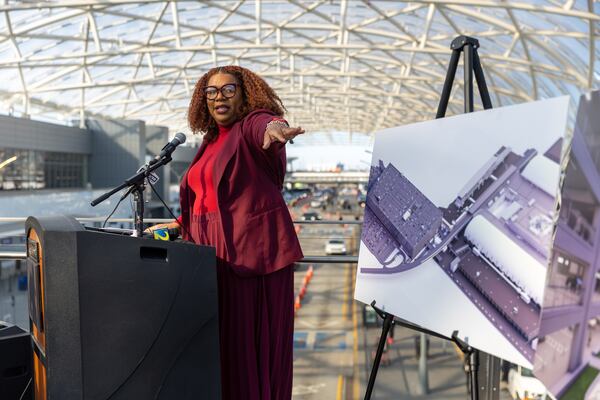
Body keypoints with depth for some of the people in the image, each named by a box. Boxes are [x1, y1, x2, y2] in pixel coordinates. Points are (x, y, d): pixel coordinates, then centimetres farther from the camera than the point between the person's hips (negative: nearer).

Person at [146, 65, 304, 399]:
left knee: (254, 340, 0)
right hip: (215, 250, 8)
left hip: (251, 250, -7)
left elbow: (265, 126, -32)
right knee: (222, 342, 13)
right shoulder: (212, 140, 17)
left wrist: (273, 130, -53)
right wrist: (178, 224, 24)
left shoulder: (252, 124, -5)